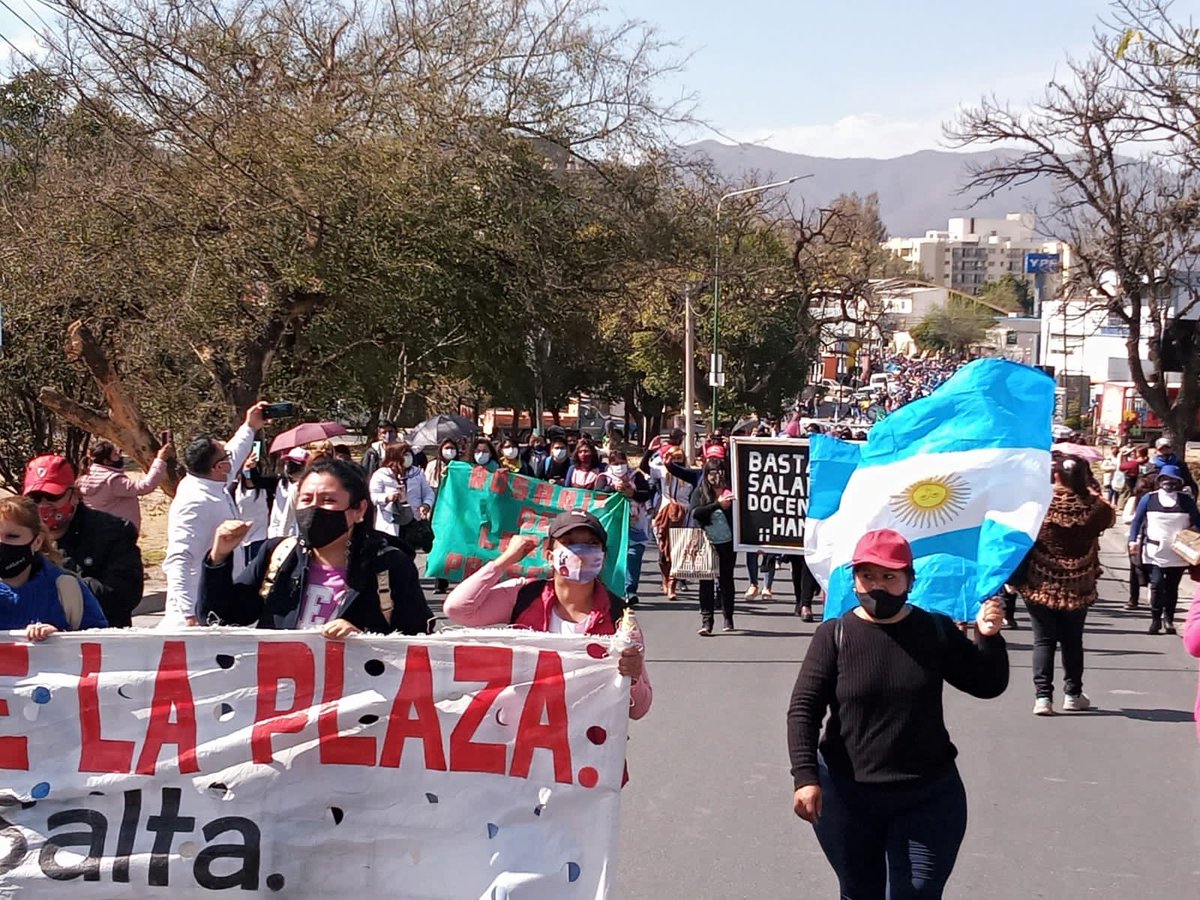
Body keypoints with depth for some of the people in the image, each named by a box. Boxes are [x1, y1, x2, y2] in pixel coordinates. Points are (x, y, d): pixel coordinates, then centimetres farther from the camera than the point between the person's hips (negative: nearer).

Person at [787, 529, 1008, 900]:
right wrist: (806, 777, -18)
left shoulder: (937, 632, 0)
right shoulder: (834, 635, -6)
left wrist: (988, 639, -11)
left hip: (928, 798, 0)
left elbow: (989, 685, 7)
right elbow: (803, 710, -8)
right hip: (846, 797, 0)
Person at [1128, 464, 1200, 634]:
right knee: (1157, 584, -10)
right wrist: (1133, 540, -9)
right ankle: (1156, 619, -1)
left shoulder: (1186, 501, 5)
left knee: (1172, 587, 7)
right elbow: (1137, 520, 4)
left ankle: (1169, 618, 18)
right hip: (1154, 553, -2)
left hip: (1178, 554, 2)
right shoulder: (1149, 499, 2)